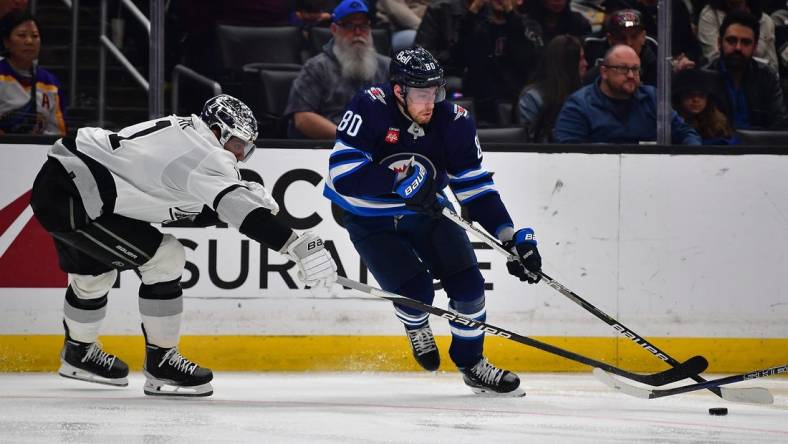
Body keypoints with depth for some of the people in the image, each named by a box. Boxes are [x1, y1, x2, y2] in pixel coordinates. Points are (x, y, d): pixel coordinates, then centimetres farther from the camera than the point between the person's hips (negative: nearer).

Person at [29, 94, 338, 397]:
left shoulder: (182, 131, 13)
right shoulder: (206, 155, -16)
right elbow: (235, 206, -30)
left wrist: (243, 195, 5)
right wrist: (299, 246, -36)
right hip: (70, 200, -11)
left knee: (93, 274, 31)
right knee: (163, 259, -8)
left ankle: (78, 353, 55)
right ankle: (160, 363, 3)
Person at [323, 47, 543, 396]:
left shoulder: (454, 122, -14)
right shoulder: (370, 109, -25)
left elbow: (475, 188, -7)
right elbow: (342, 173, -30)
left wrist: (512, 237, -17)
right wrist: (401, 182, -36)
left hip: (427, 213, 4)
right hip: (370, 220, -4)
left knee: (468, 284, -8)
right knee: (417, 291, -19)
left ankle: (472, 364, 15)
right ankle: (416, 327, 20)